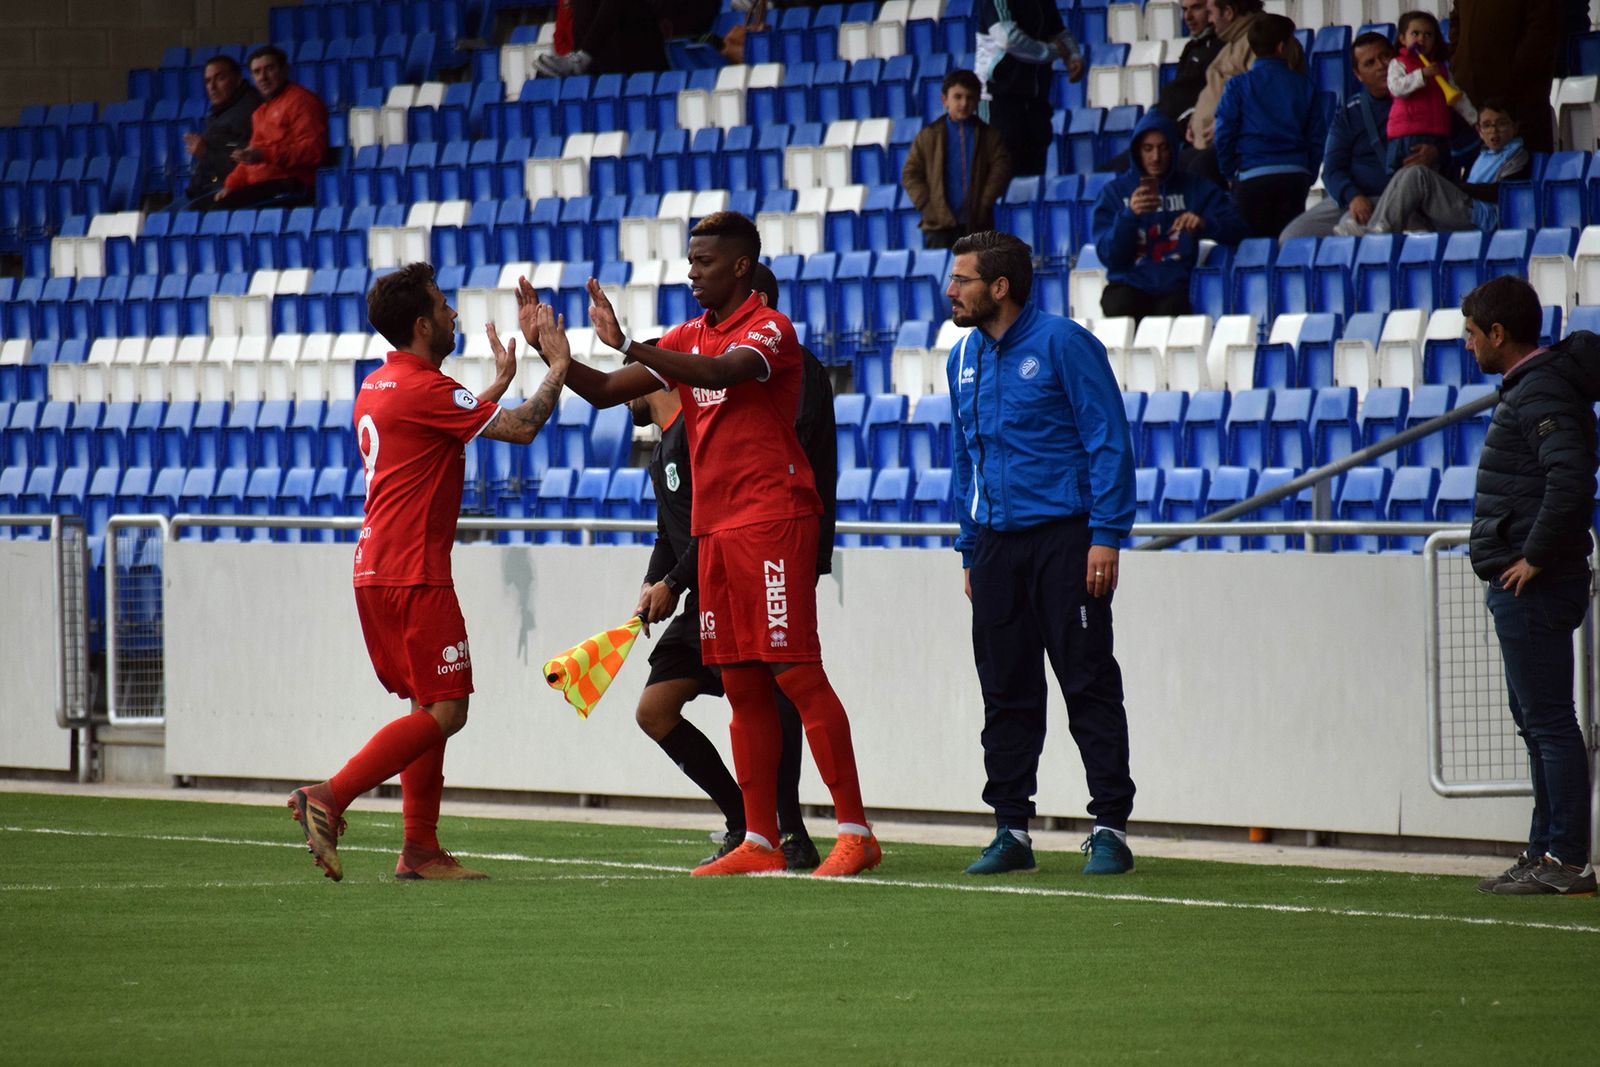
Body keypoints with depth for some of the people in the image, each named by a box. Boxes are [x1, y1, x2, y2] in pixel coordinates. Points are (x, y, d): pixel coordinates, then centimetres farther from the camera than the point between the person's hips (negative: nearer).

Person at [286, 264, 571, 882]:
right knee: (446, 710, -9)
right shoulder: (424, 388, -14)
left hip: (375, 569, 10)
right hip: (413, 575, -10)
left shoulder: (378, 386, 15)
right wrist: (559, 367, 1)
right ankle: (328, 800, -16)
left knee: (430, 707, 13)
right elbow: (520, 429, -12)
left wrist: (500, 382, 32)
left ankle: (420, 849, 8)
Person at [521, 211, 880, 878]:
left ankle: (855, 832, -9)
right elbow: (606, 393, 17)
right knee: (742, 686, 7)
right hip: (714, 529, 8)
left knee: (797, 673, -11)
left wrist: (628, 344, -34)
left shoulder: (771, 329, -8)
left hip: (772, 522, -8)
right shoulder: (689, 338, 17)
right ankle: (760, 841, 9)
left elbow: (721, 372, -28)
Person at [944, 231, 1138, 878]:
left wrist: (1106, 537, -15)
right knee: (1006, 693, 6)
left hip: (1064, 538, -6)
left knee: (1089, 684, -5)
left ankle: (1111, 828, -3)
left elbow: (1109, 442, -9)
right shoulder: (965, 360, 13)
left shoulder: (1062, 344, -7)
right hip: (997, 544, 6)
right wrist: (970, 551, 16)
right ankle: (1011, 830, 11)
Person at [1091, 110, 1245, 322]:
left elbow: (1235, 227, 4)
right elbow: (1108, 256, 1)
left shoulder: (1194, 188, 14)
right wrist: (1129, 215, -17)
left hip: (1176, 288, 0)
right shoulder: (1115, 191, 11)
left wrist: (1204, 224, -17)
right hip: (1130, 286, 0)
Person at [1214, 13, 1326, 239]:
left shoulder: (1238, 86, -1)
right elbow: (1317, 136, 8)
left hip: (1252, 177, -2)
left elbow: (1224, 135, -3)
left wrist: (1230, 174, 10)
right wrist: (1309, 176, 17)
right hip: (1295, 175, 2)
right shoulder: (1303, 85, 4)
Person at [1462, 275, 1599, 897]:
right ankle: (1548, 852, 21)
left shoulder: (1542, 395, -16)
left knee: (1549, 722, -9)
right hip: (1521, 587, 11)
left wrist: (1536, 558, -23)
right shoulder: (1528, 387, 16)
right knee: (1537, 721, 15)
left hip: (1533, 587, -11)